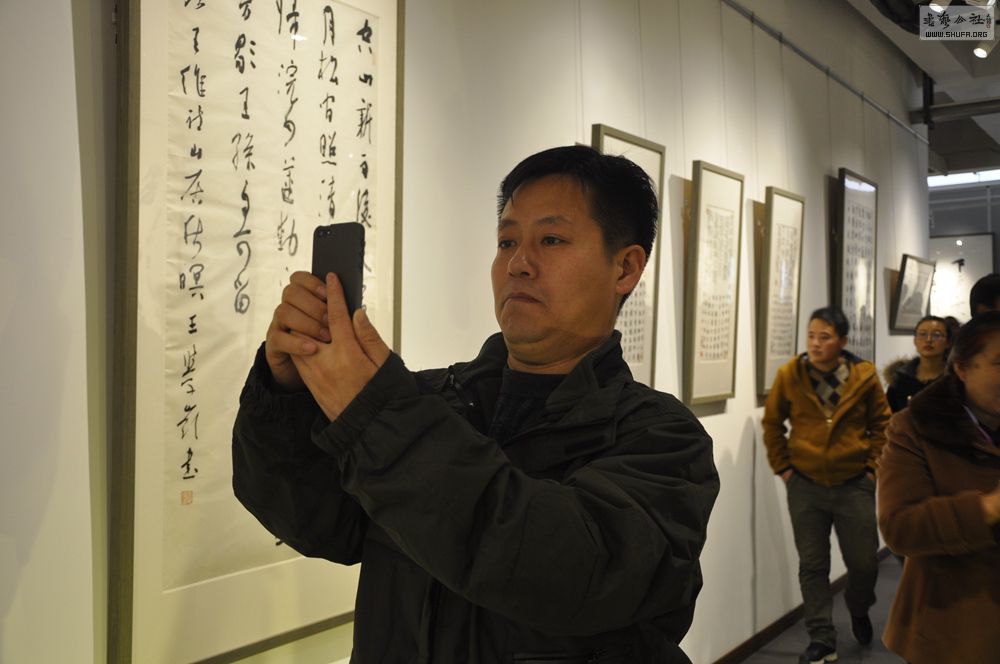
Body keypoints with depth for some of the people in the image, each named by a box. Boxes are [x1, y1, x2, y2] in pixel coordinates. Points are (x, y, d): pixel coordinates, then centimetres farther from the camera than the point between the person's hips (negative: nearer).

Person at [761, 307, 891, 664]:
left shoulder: (865, 375, -7)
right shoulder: (789, 375, -8)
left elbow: (881, 424, 6)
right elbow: (772, 423, 4)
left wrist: (872, 464, 0)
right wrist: (782, 466, 0)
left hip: (854, 484, 0)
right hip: (805, 485, 0)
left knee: (864, 562, 8)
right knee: (812, 565, 5)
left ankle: (859, 610, 41)